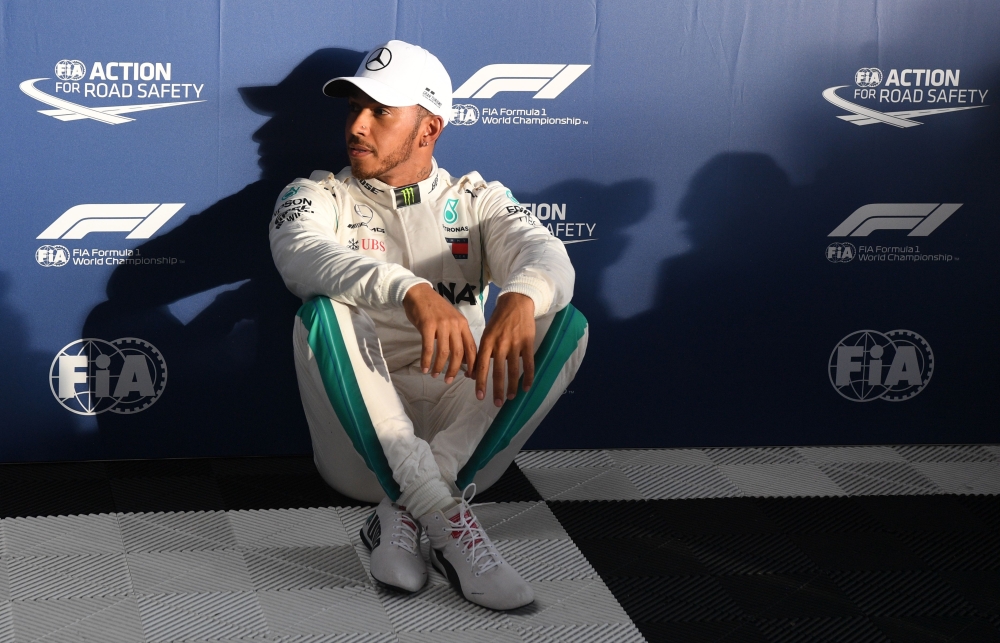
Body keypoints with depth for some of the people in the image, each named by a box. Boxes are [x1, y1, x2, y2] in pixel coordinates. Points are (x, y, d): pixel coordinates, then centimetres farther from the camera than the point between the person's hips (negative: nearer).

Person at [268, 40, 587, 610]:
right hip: (361, 440, -1)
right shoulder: (318, 197, 7)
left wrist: (520, 297, -37)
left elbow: (545, 253, -10)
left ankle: (404, 513, -28)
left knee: (566, 323, -18)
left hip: (462, 428, 2)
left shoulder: (477, 200, 12)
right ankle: (446, 518, -35)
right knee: (324, 308, -27)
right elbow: (301, 255, -19)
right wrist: (412, 292, -39)